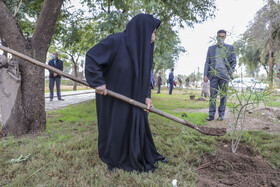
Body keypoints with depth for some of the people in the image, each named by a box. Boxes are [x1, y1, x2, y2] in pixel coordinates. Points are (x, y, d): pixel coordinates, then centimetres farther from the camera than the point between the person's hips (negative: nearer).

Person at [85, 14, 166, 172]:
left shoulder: (144, 49, 3)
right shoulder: (116, 41, -19)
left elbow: (145, 76, 7)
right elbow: (92, 56, -16)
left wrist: (147, 96, -4)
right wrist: (98, 82, -20)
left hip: (133, 98, 7)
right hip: (112, 98, -6)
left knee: (139, 125, 13)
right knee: (116, 127, 7)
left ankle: (146, 157, 33)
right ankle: (114, 160, 30)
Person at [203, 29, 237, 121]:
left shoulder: (230, 48, 9)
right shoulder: (211, 48, 13)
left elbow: (234, 62, 7)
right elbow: (207, 62, 9)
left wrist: (229, 74, -6)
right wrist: (205, 74, -1)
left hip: (224, 75, -1)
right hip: (213, 75, 1)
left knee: (223, 95, 1)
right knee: (212, 95, -2)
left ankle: (221, 115, 9)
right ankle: (211, 114, 1)